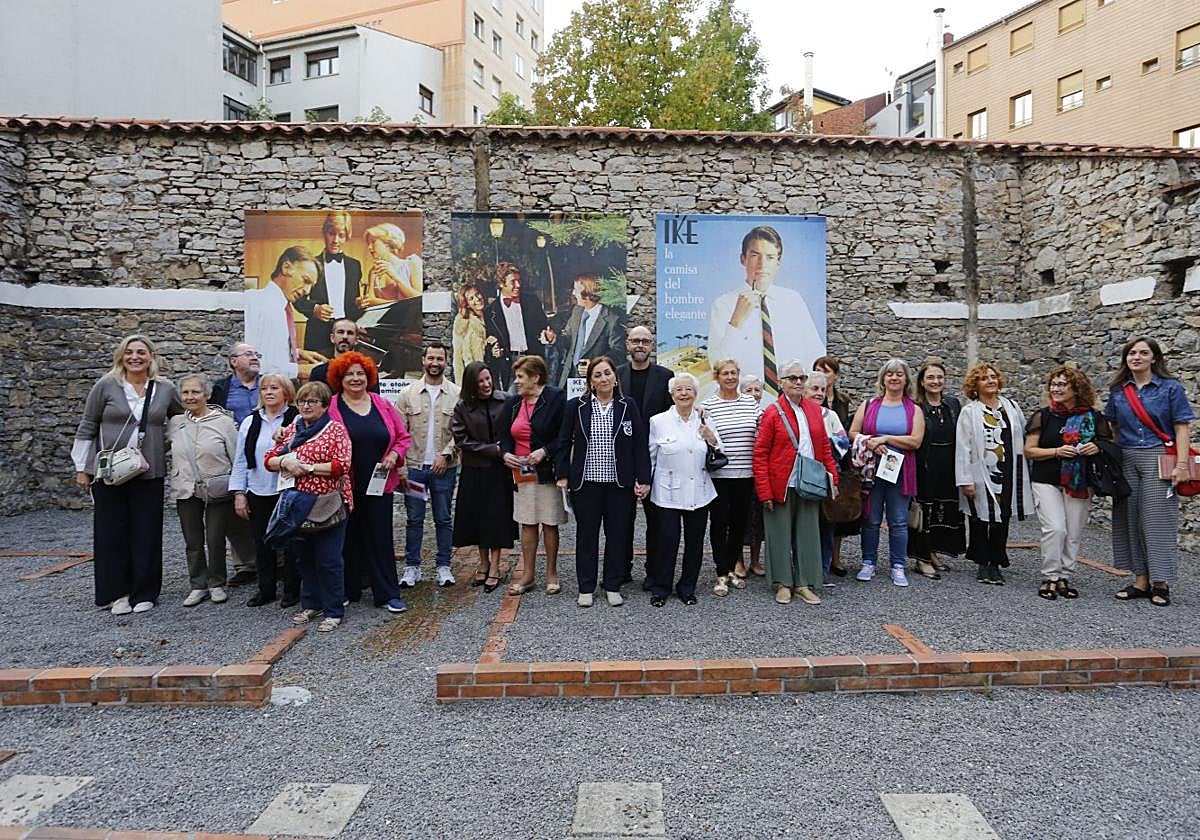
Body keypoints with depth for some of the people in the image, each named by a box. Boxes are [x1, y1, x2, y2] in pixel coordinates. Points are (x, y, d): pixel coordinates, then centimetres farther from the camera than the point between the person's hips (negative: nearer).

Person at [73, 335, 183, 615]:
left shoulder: (165, 389, 3)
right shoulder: (106, 385, -2)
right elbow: (87, 427, 3)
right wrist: (81, 468, 2)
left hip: (149, 473, 1)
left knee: (147, 533, 5)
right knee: (112, 532, 5)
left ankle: (144, 592, 17)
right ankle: (116, 592, 18)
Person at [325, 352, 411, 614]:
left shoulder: (383, 406, 7)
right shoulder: (330, 408, -1)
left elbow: (404, 437, 12)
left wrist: (394, 454, -7)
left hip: (379, 484, 2)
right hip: (345, 486, -2)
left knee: (381, 538, 5)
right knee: (347, 538, 10)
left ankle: (388, 594, 13)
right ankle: (347, 591, 25)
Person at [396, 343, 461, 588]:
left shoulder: (457, 394, 1)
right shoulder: (408, 393, 4)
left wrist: (446, 454, -12)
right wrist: (400, 466, -5)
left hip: (445, 467, 0)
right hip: (414, 466, 1)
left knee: (443, 519, 8)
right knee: (414, 519, 7)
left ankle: (444, 566, 19)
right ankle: (412, 567, 18)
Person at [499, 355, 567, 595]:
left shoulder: (556, 398, -8)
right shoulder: (513, 403, 10)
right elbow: (505, 434, 14)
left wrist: (544, 451, -20)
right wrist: (506, 453, -5)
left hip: (548, 471, -5)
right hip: (521, 472, 5)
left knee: (550, 524, 4)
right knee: (527, 523, 9)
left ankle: (551, 574, 17)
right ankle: (527, 574, 19)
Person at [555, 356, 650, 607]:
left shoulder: (628, 406, 1)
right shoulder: (575, 406, 0)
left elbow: (640, 445, 1)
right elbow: (563, 443, 5)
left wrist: (642, 479, -3)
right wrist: (563, 475, -1)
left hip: (619, 483, 1)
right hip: (585, 483, 0)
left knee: (617, 535, 9)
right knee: (586, 535, 9)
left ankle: (613, 586, 23)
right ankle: (586, 588, 22)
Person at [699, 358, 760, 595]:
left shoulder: (750, 402, 8)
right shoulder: (707, 405, -3)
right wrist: (702, 422, -17)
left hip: (745, 473, 4)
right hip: (719, 474, -3)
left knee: (739, 521, 12)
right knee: (719, 522, 3)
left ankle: (732, 567, 28)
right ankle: (721, 574, 12)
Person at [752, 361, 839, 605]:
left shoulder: (814, 409, 8)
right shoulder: (772, 413, -7)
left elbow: (824, 446, 14)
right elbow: (760, 454, -9)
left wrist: (832, 477, 7)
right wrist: (764, 492, -13)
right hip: (781, 487, -4)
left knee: (808, 534, 9)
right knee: (781, 535, 6)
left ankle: (804, 584, 21)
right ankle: (783, 584, 19)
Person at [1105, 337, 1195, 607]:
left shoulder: (1170, 387, -2)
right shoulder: (1118, 391, 8)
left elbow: (1181, 428, -5)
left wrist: (1181, 464, -12)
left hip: (1158, 459, -4)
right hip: (1126, 460, 4)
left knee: (1158, 519, -3)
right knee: (1130, 519, 5)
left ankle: (1160, 583, 7)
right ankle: (1141, 581, 14)